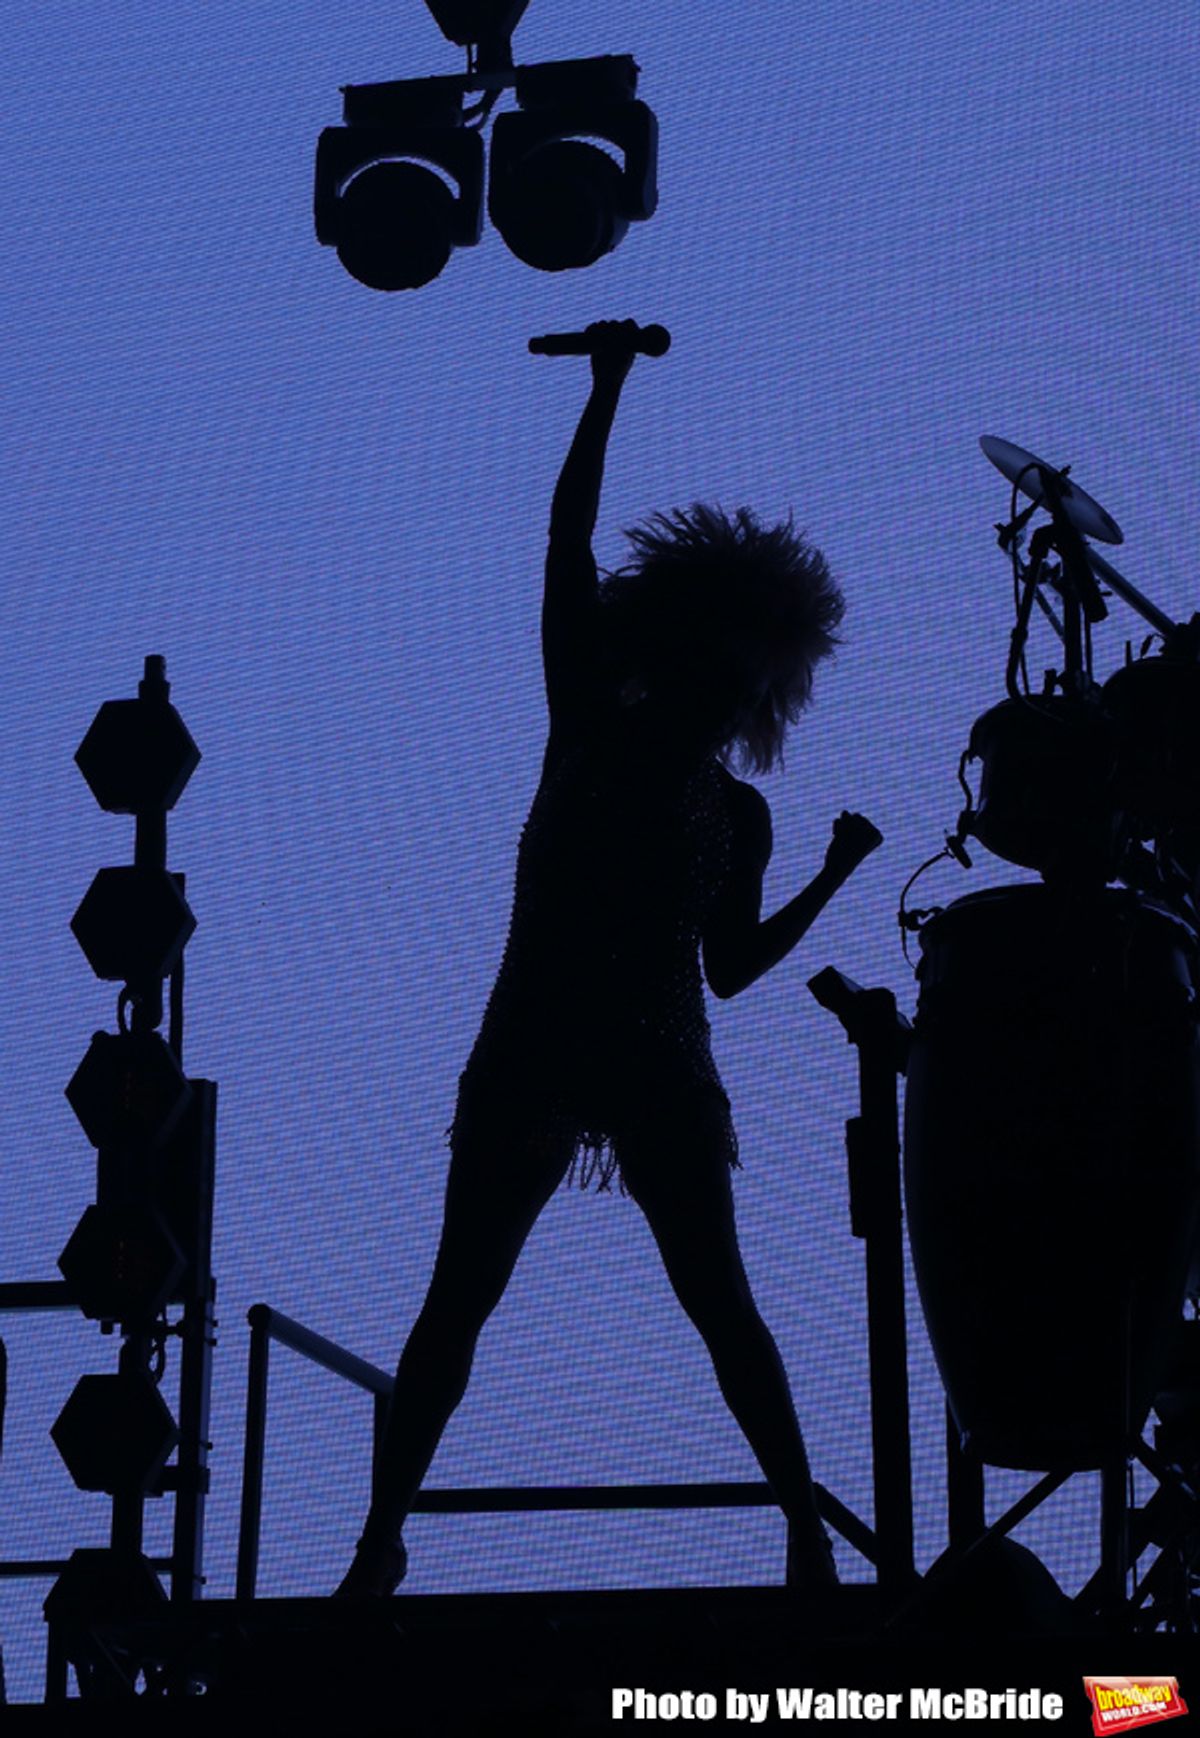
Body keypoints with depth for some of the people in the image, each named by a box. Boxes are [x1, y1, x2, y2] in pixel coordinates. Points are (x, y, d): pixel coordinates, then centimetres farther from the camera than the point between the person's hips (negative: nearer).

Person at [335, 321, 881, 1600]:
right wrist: (607, 391, 1)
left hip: (662, 1072, 1)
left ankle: (807, 1529, 7)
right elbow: (566, 547, 1)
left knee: (721, 1306, 0)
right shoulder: (587, 730, 5)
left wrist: (835, 874, 11)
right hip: (531, 1054, -1)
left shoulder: (738, 814, 11)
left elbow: (730, 969, 15)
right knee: (457, 1299, -1)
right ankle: (383, 1534, 4)